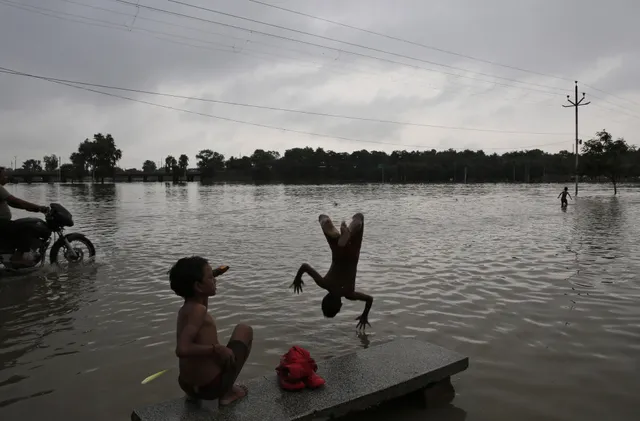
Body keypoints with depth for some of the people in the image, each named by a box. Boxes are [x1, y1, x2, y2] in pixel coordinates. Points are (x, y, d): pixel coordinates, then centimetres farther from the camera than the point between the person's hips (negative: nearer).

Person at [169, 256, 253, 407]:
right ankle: (226, 391, 11)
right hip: (211, 387, -9)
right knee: (245, 330, 9)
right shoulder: (197, 309, -21)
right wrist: (217, 349, -23)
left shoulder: (185, 309, 6)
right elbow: (181, 349, -32)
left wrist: (209, 275, 22)